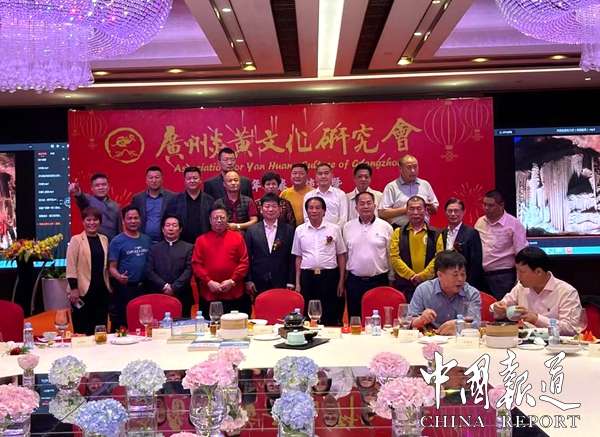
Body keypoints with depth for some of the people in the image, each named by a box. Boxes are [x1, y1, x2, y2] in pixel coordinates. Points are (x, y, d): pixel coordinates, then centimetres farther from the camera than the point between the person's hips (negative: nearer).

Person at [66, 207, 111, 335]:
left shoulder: (104, 239, 11)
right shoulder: (76, 240, -4)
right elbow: (71, 266, -8)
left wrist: (109, 286, 14)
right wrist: (74, 288, -14)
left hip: (101, 289, 5)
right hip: (83, 290, -5)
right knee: (83, 329, 0)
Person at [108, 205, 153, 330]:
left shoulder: (147, 240, 9)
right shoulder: (117, 241, -3)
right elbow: (112, 267, -6)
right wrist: (119, 277, -26)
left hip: (144, 287, 4)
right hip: (125, 288, -4)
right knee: (122, 323, -1)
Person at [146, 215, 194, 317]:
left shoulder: (188, 248, 7)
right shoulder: (154, 248, 12)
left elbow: (189, 270, -4)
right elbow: (150, 271, 3)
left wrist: (174, 288, -12)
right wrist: (164, 286, -10)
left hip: (182, 298, -1)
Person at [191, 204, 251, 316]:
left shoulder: (238, 238, 7)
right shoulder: (201, 240, 8)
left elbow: (244, 262, 2)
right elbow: (196, 264, 2)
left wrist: (232, 281, -9)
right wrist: (209, 282, -10)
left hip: (234, 295, 0)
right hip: (209, 295, 0)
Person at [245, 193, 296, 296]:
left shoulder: (288, 230, 3)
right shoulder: (252, 230, 4)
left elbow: (292, 258, 2)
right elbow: (247, 257, 5)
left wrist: (291, 282, -2)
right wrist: (248, 281, -1)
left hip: (281, 284, 0)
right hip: (259, 284, 1)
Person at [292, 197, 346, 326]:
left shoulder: (334, 229, 2)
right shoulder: (300, 230, 6)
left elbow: (341, 256, 5)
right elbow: (298, 257, 10)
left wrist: (341, 281, 1)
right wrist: (297, 283, 6)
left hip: (329, 276, -1)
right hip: (307, 276, 1)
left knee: (330, 319, 3)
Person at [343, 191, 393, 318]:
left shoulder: (385, 227, -1)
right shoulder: (348, 227, 4)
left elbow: (391, 255, 2)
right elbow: (344, 255, 8)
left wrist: (391, 280, 3)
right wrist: (342, 280, 8)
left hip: (378, 281, -1)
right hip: (354, 281, 2)